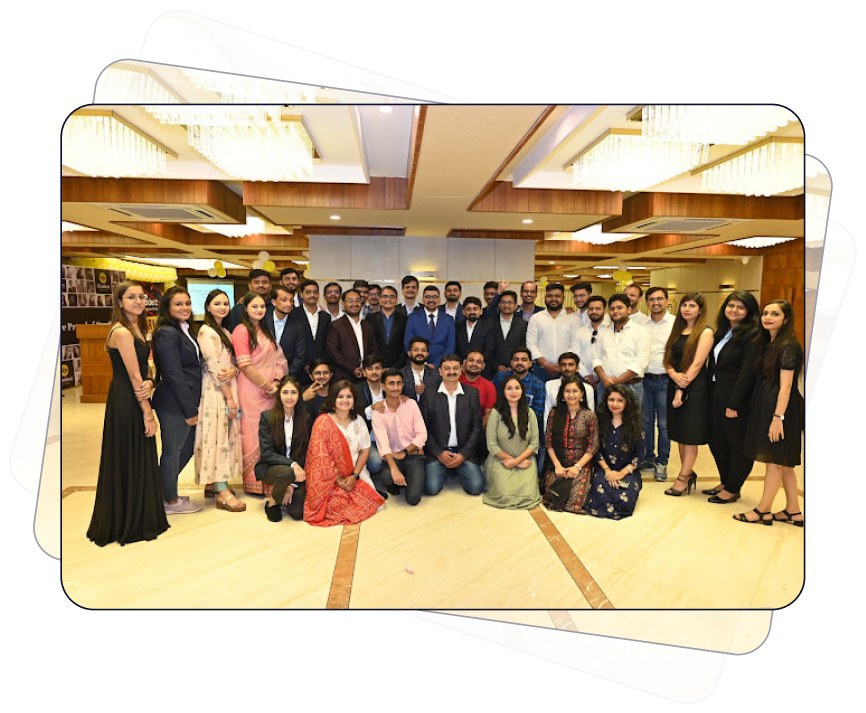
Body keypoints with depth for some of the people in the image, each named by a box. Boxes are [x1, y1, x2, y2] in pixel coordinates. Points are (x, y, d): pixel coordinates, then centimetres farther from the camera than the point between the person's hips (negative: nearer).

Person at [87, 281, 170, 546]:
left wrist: (149, 383, -12)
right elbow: (134, 377, -18)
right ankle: (127, 526, 17)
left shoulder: (136, 329, 14)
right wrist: (148, 413, -15)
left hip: (135, 400, 10)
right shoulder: (122, 332, -16)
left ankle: (140, 521, 30)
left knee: (140, 462, 16)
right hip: (125, 403, -9)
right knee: (128, 464, 2)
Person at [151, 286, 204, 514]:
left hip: (188, 403, 9)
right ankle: (170, 501, 21)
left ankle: (167, 491, 34)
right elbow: (173, 375, -18)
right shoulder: (167, 334, -14)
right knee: (172, 451, 6)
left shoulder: (185, 331, 14)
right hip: (174, 405, -9)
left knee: (186, 449, 17)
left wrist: (193, 406, 11)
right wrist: (189, 409, -16)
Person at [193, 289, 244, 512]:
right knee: (218, 434, -8)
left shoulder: (225, 331, 16)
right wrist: (229, 397, -15)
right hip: (215, 389, -8)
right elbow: (214, 367, -15)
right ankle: (222, 493, -7)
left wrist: (234, 370, -13)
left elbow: (233, 362, 12)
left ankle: (212, 483, 20)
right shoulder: (206, 331, -10)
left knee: (226, 433, 10)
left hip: (229, 386, 8)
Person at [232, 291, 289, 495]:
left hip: (271, 390, 7)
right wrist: (268, 386, -10)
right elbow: (245, 366, -13)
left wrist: (276, 382, -3)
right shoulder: (241, 331, -6)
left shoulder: (266, 331, 18)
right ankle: (254, 483, 9)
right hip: (251, 389, -7)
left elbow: (278, 359, 13)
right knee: (253, 435, -1)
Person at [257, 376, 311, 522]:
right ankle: (272, 502, -5)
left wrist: (293, 484, -9)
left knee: (298, 513, -17)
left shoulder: (305, 419, 0)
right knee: (286, 473, -38)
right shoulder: (267, 416, -7)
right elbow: (266, 453, -12)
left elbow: (304, 454, 0)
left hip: (296, 470, 3)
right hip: (269, 467, -2)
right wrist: (292, 464, -26)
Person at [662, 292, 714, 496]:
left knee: (690, 437, -1)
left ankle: (683, 479, 5)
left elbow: (697, 364, -13)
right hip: (675, 387, 7)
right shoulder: (678, 330, 14)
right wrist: (674, 374, -11)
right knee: (680, 435, 10)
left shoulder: (705, 332, -6)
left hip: (695, 388, -7)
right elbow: (668, 358, 10)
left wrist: (681, 389, -15)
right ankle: (689, 474, 21)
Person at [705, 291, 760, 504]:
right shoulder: (723, 332, 13)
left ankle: (732, 490, 18)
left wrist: (734, 403, -20)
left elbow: (748, 371, -19)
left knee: (738, 444, 6)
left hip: (737, 398, -8)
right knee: (716, 440, 15)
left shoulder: (752, 335, -13)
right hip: (716, 394, 8)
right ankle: (725, 482, 31)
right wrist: (709, 389, 8)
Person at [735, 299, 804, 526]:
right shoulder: (767, 344, 14)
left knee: (775, 460, 0)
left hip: (780, 407, -9)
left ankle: (763, 511, 8)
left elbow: (786, 385, -18)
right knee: (783, 462, 13)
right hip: (764, 406, 9)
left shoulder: (788, 346, -13)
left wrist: (778, 417, -22)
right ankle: (793, 511, 22)